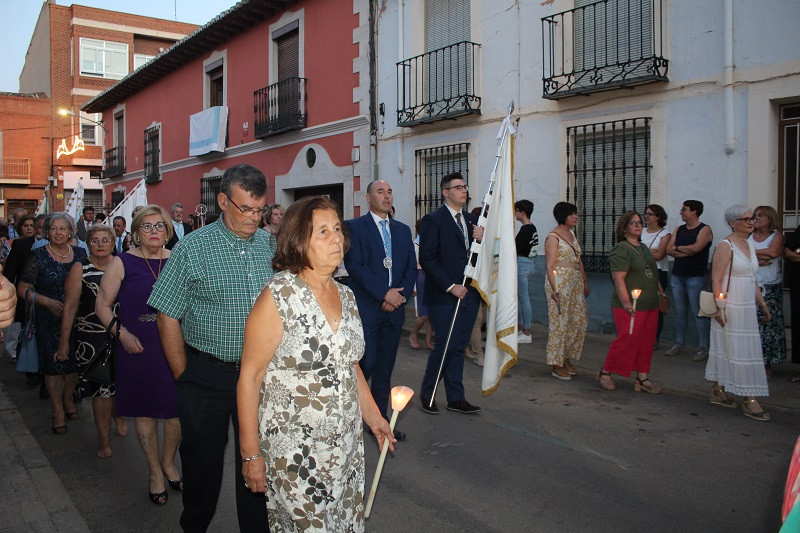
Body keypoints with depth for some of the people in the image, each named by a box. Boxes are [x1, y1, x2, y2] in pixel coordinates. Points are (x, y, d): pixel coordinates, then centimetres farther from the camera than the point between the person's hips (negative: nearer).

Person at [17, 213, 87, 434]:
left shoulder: (80, 254, 4)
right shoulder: (38, 256, -6)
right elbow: (23, 289, -6)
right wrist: (48, 302, -19)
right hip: (49, 320, -3)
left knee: (75, 361, 10)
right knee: (53, 363, 3)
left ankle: (68, 399, 34)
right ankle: (58, 410, 18)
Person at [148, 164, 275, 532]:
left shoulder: (272, 246, 2)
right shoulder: (193, 248, -7)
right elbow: (168, 317, -4)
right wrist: (185, 377, -3)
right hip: (207, 375, -2)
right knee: (202, 462, 14)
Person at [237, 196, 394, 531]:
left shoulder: (346, 296, 5)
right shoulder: (278, 297, -14)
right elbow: (249, 377, -12)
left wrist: (373, 416, 18)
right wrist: (251, 454, -12)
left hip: (347, 446, 6)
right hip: (294, 451, -6)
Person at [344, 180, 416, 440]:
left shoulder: (403, 230, 16)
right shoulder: (354, 226, -1)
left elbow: (411, 267, 12)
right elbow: (355, 265, -12)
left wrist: (401, 294, -5)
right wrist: (384, 293, -15)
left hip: (394, 309, 5)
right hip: (366, 308, -5)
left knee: (385, 367, 10)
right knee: (367, 363, -7)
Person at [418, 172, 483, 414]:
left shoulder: (470, 220, 14)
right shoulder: (433, 220, -7)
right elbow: (427, 259, -13)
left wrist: (480, 240, -5)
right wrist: (451, 286, -16)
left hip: (468, 294, 6)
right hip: (444, 295, -6)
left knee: (458, 347, 11)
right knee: (444, 346, -2)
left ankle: (456, 398, 19)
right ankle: (427, 394, 18)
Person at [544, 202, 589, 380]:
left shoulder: (572, 233, 15)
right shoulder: (553, 237, -10)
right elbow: (550, 266, -15)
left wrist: (585, 281, 18)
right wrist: (554, 290, -21)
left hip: (576, 282, 8)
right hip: (560, 282, -8)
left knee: (579, 321, 8)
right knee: (560, 322, -3)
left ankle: (566, 358, 22)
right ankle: (555, 365, 7)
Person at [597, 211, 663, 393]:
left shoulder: (644, 247, 17)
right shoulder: (621, 249, -11)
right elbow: (618, 278, -18)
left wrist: (661, 292, 22)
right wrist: (626, 302, -24)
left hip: (650, 305, 8)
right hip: (630, 307, -8)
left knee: (646, 342, 9)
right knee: (627, 340, -8)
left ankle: (642, 378, 18)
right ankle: (605, 373, 8)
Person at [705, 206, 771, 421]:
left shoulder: (749, 244, 14)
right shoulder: (725, 245, -11)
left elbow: (752, 279, 20)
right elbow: (716, 279, -16)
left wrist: (762, 304, 20)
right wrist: (719, 306, -22)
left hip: (747, 308, 8)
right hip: (731, 307, -8)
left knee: (726, 349, 13)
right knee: (735, 350, -4)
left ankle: (718, 391, 21)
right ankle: (748, 399, 1)